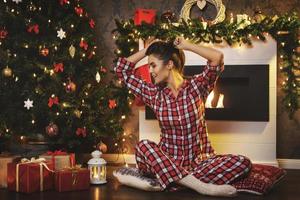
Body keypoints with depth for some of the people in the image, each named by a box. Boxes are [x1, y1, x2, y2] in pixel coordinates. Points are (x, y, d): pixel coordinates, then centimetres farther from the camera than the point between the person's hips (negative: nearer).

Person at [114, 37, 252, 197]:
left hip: (199, 161, -1)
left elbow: (218, 57, -18)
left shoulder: (196, 86, -1)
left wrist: (186, 45, -6)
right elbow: (121, 69, 8)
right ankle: (201, 186, -39)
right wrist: (148, 49, 8)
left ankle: (172, 180, -34)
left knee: (243, 163, -24)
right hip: (168, 162, 1)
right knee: (143, 146, -30)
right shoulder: (154, 94, 5)